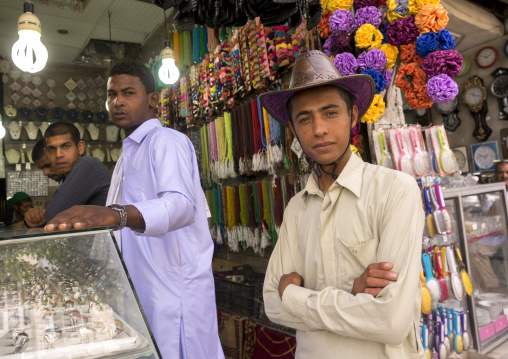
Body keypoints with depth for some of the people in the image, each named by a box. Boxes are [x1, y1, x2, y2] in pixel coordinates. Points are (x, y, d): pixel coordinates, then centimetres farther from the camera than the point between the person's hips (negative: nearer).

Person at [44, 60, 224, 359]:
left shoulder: (167, 141, -12)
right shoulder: (128, 155, 19)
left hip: (173, 294, -9)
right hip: (140, 290, 9)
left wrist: (117, 213, -46)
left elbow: (181, 205, -32)